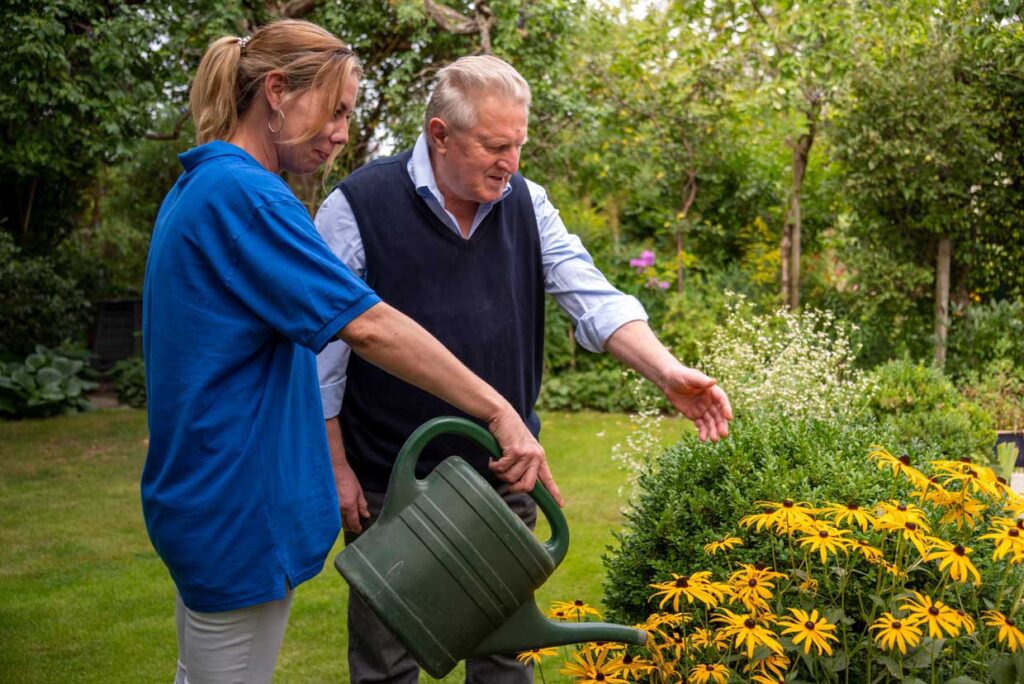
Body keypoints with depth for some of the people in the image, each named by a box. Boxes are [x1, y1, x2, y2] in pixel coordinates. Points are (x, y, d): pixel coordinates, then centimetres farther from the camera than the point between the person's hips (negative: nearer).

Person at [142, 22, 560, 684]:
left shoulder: (197, 189, 12)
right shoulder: (244, 194, -20)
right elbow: (369, 326, -25)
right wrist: (500, 412, -23)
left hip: (201, 497, 10)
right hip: (239, 504, -10)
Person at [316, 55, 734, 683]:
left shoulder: (526, 203, 2)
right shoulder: (357, 208, -12)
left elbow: (593, 298, -6)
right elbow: (322, 354, -9)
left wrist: (667, 371, -22)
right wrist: (336, 470, -8)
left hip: (504, 474, 4)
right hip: (390, 486, -4)